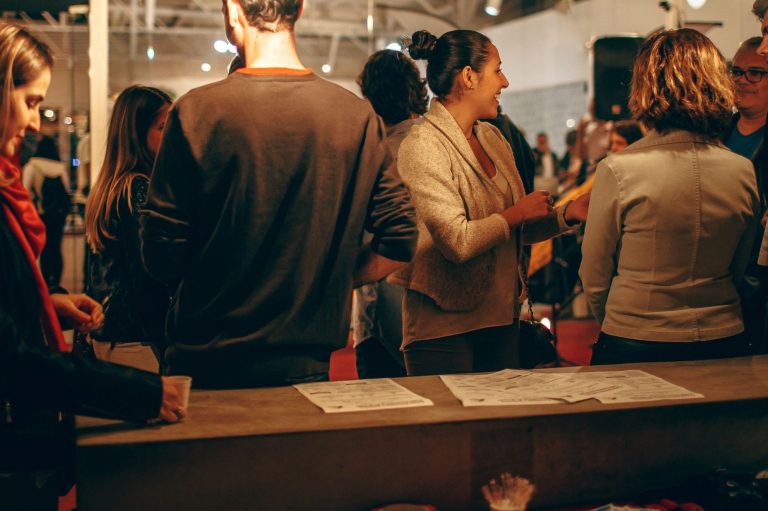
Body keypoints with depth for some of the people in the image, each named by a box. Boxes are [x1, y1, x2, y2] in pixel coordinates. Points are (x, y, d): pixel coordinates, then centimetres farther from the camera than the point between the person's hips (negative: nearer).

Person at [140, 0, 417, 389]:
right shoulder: (357, 116, -5)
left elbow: (161, 253, -9)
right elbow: (400, 239, -3)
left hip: (206, 361, -1)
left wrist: (211, 291, 10)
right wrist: (329, 283, 10)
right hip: (307, 366, 2)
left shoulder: (196, 111, -11)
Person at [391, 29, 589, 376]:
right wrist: (516, 214, -11)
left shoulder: (492, 139, 11)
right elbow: (456, 241, -24)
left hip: (501, 320, 8)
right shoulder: (423, 146, -14)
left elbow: (517, 231, 15)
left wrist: (566, 214, 0)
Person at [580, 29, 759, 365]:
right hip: (723, 344, 4)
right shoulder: (743, 172, -4)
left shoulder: (618, 170, -16)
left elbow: (594, 276, -6)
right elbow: (738, 270, 9)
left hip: (633, 348, -3)